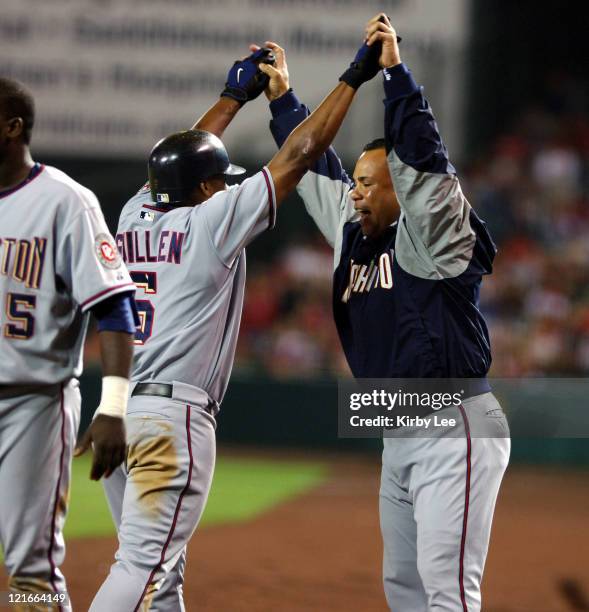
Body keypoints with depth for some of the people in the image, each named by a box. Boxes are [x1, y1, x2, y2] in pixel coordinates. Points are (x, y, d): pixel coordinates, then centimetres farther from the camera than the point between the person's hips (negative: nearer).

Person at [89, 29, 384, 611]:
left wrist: (235, 96, 41)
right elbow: (298, 153, -1)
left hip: (114, 412, 8)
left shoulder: (134, 216, 13)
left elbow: (179, 160, 33)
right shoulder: (212, 220, -3)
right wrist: (353, 78, 7)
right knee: (144, 564, -14)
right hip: (174, 415, -8)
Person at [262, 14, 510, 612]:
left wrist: (394, 73, -25)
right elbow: (316, 171, 25)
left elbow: (422, 159, -21)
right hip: (399, 436, 9)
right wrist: (281, 99, 26)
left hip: (454, 427, -9)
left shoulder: (433, 237, -8)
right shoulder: (355, 238, 14)